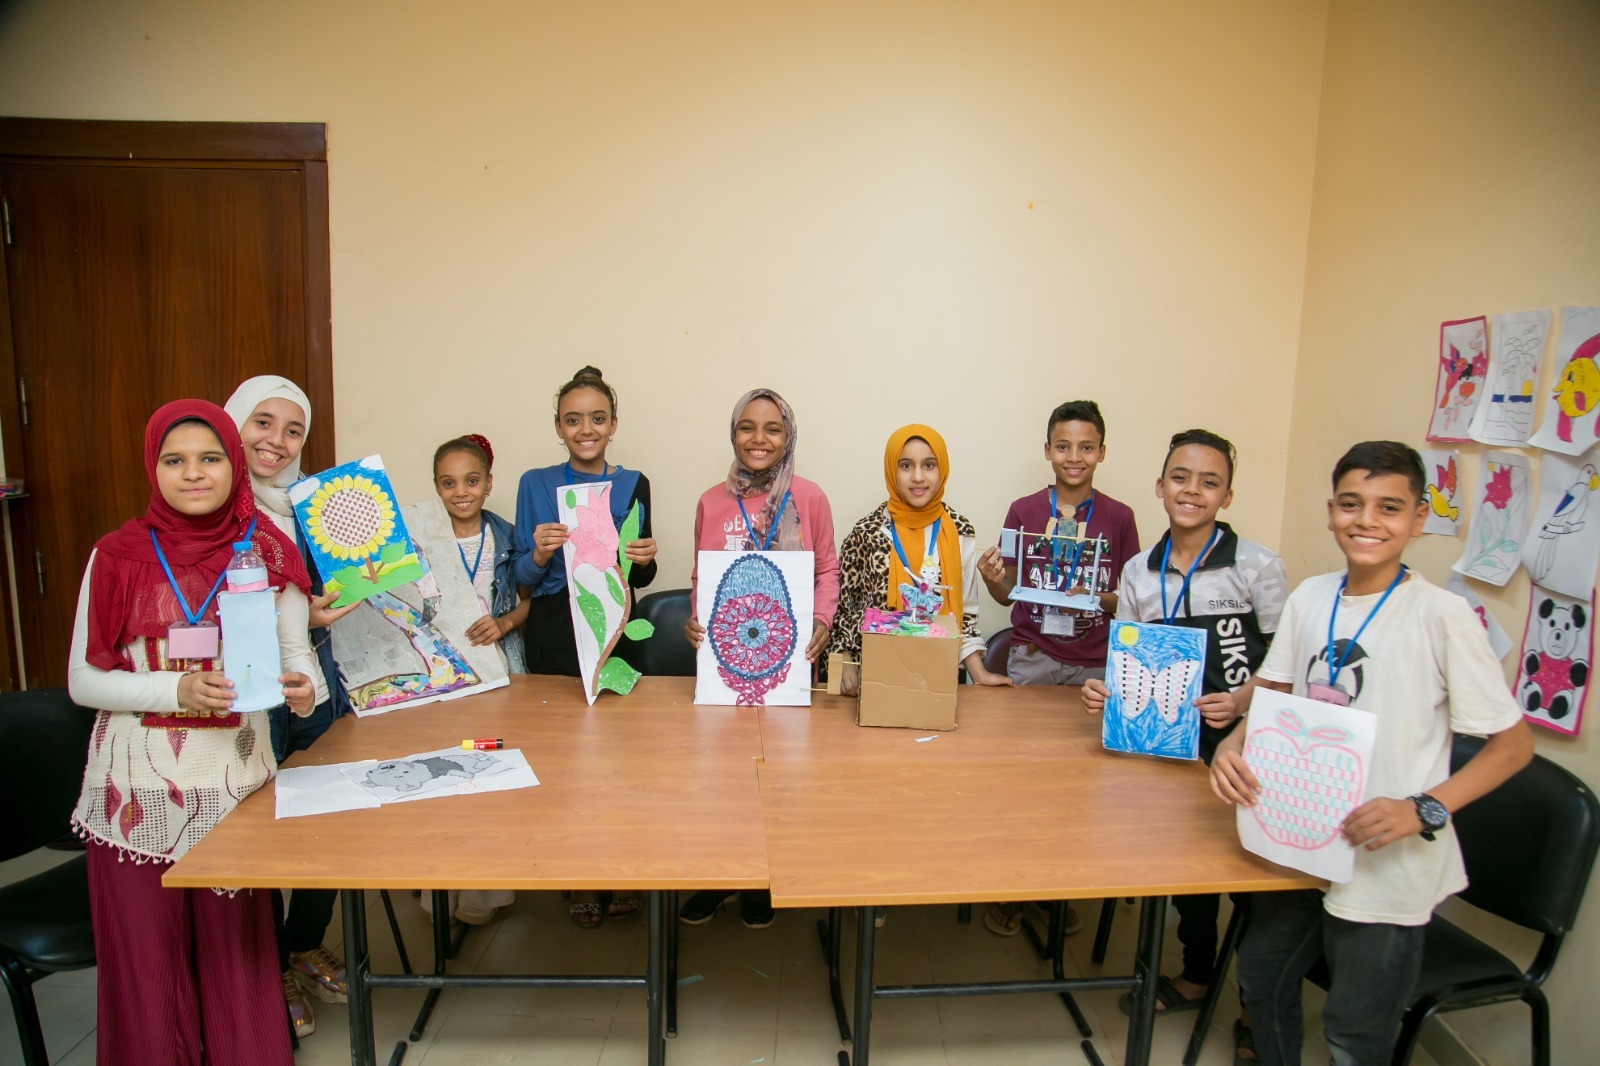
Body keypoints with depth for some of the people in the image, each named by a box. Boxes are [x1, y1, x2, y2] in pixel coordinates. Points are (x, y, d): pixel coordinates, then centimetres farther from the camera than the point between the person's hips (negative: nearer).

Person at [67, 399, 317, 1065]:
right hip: (137, 785, 0)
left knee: (234, 945, 6)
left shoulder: (268, 551, 2)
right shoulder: (118, 556, -1)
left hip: (236, 775, 0)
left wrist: (304, 690, -17)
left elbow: (296, 653, 5)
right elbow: (82, 680, -1)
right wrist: (176, 690, -17)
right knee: (147, 953, 8)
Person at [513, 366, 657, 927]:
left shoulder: (633, 485, 4)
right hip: (553, 633, 0)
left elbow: (641, 579, 8)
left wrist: (645, 559, -13)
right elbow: (522, 576, 3)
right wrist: (540, 554, -17)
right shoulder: (536, 484, 2)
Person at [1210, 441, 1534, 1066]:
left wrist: (1423, 810, -23)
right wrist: (1234, 745, -11)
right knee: (1262, 979, 22)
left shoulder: (1442, 616, -17)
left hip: (1388, 863, -5)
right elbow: (1269, 691, 9)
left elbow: (1513, 743, -11)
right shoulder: (1310, 598, -1)